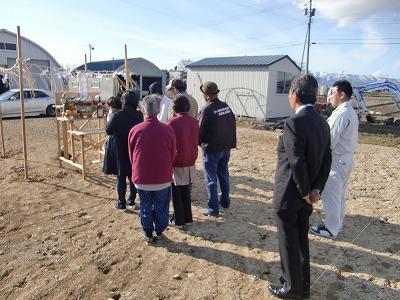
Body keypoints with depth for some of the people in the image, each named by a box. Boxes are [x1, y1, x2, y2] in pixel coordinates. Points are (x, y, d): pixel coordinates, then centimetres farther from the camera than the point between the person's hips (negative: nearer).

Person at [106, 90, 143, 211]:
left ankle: (121, 204, 12)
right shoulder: (139, 115, -7)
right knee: (133, 175, 16)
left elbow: (108, 130, -8)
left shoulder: (118, 115, -18)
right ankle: (131, 200, 25)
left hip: (121, 151, -3)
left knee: (121, 177, 8)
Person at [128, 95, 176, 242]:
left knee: (146, 207, 19)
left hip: (141, 179, 1)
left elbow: (131, 156, 2)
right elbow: (173, 155, 0)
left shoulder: (135, 130, -11)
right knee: (161, 207, 18)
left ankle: (147, 233, 33)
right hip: (163, 178, 0)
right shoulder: (168, 130, -13)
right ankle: (159, 232, 32)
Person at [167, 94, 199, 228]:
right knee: (186, 191, 18)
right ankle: (188, 218, 27)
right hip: (190, 161, 5)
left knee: (176, 192, 9)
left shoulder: (173, 122, -17)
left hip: (176, 163, -5)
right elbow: (196, 141, 8)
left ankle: (178, 220, 16)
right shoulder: (194, 122, -1)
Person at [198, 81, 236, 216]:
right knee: (223, 174, 21)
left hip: (211, 149, -7)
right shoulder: (226, 107, 2)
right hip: (226, 148, 7)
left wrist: (199, 142, 6)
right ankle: (225, 201, 33)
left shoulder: (207, 110, -19)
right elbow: (232, 125, 8)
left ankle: (213, 208, 9)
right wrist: (230, 143, 16)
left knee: (211, 179, 3)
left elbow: (200, 130, -12)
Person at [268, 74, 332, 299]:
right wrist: (316, 189, -2)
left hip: (289, 195, -8)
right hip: (306, 195, 8)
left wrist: (305, 192, -14)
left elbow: (297, 162, -27)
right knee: (302, 240, 22)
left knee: (289, 244, 10)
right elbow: (327, 160, 3)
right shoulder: (322, 123, 4)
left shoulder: (293, 123, -23)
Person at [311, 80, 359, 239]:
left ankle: (331, 229, 15)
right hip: (347, 160, 10)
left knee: (330, 196, 3)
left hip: (336, 162, -10)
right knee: (340, 194, 20)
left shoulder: (340, 114, -21)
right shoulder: (351, 112, 11)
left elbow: (329, 141, -22)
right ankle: (337, 223, 36)